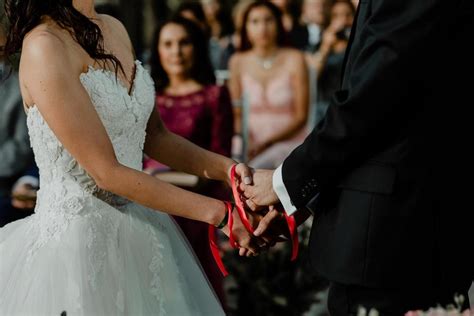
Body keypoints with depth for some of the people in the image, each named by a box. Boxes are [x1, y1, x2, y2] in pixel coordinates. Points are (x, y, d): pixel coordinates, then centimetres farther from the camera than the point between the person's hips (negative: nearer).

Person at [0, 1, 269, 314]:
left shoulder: (114, 29, 6)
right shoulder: (45, 45, -17)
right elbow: (107, 172, -19)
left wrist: (225, 168, -4)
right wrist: (219, 213, -16)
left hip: (138, 231, 7)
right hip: (77, 238, -7)